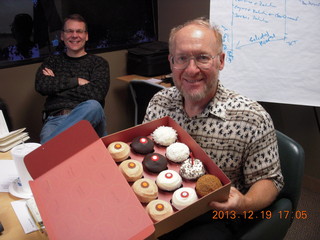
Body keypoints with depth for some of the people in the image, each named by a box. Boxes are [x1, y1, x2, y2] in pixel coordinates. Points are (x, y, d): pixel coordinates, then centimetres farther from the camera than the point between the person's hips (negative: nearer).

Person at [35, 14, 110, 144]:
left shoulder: (98, 63, 14)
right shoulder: (52, 61, 21)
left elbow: (97, 93, -6)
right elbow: (41, 86, 1)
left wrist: (57, 84, 1)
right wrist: (77, 81, -3)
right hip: (55, 120, -1)